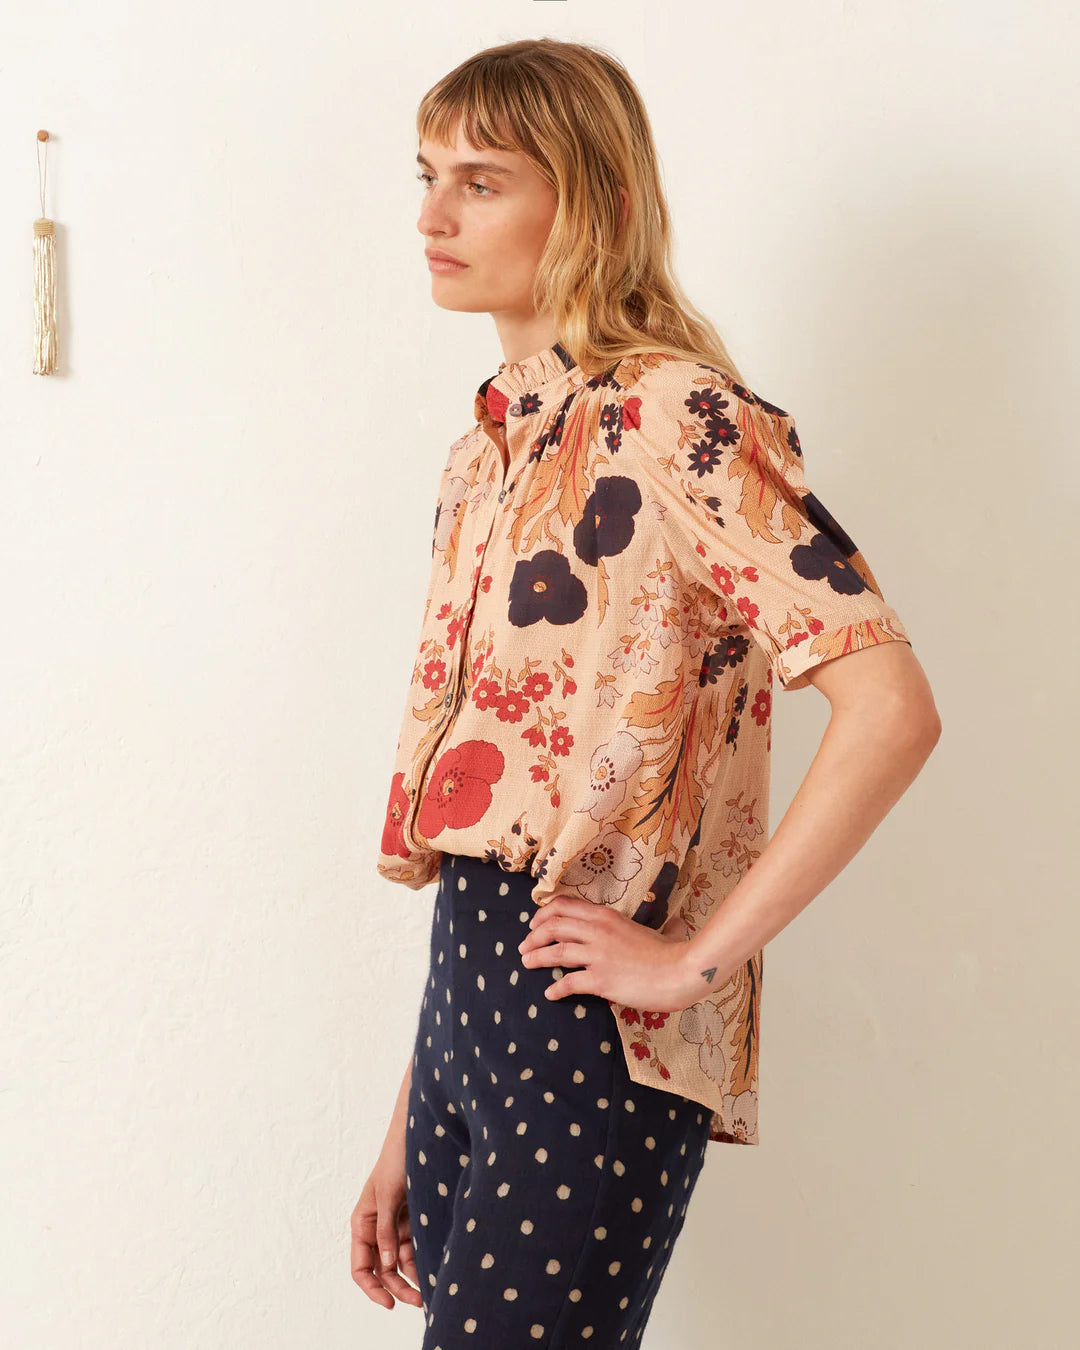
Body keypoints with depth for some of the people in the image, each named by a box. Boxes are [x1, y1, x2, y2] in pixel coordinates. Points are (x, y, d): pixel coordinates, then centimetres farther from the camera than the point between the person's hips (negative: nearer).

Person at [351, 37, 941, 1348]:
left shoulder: (674, 418, -10)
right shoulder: (486, 450, 13)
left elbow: (891, 709, -21)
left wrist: (697, 955, -16)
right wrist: (406, 1134, 15)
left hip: (592, 1025, -7)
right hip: (468, 992, 7)